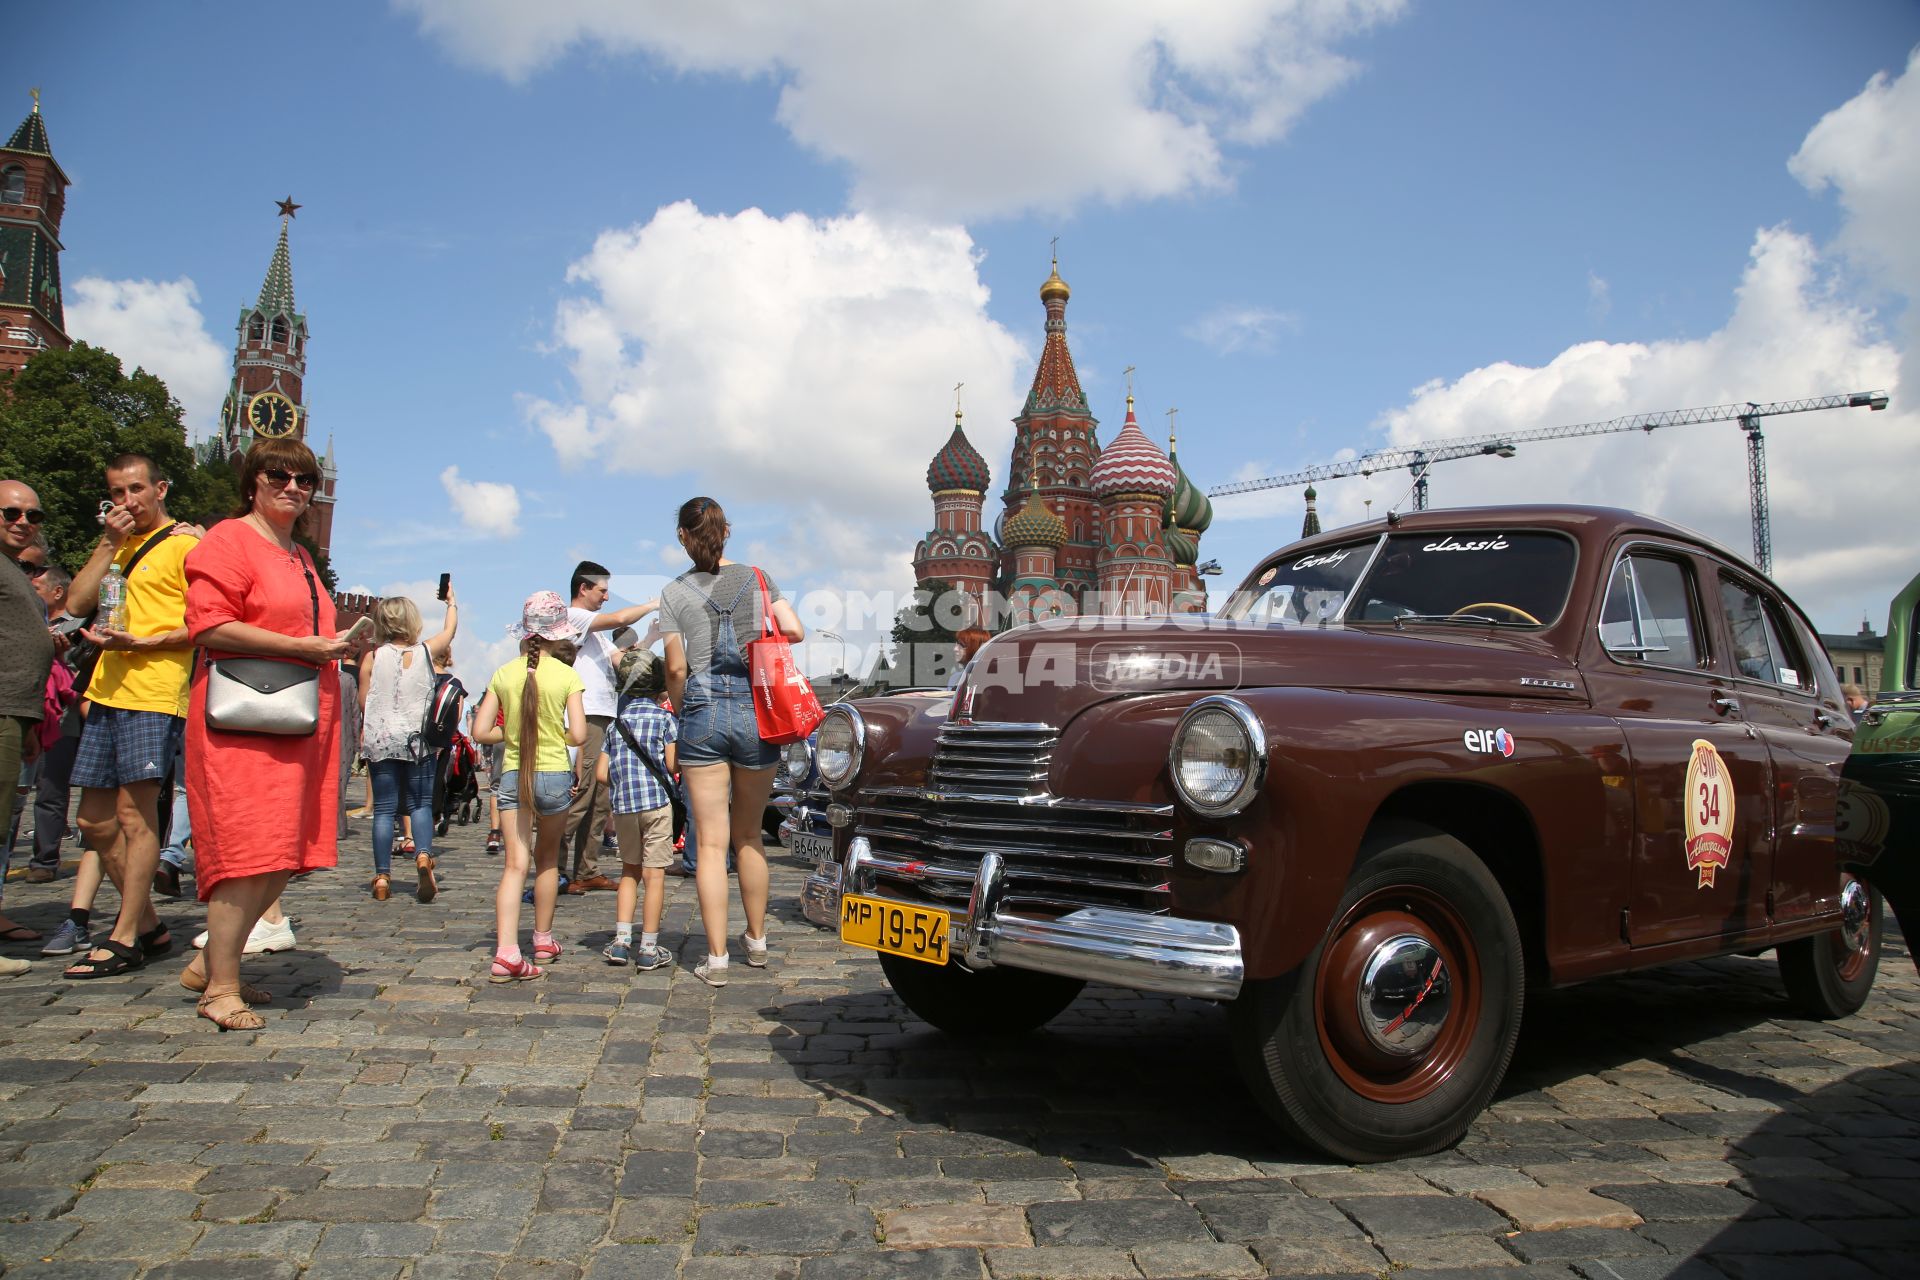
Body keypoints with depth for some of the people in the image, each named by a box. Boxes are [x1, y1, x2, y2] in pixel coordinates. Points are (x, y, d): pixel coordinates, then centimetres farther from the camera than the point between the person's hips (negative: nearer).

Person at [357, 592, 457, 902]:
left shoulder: (372, 658, -2)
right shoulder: (426, 652, -2)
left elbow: (363, 703, 2)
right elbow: (450, 630, 17)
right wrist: (451, 602, 33)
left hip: (380, 741, 0)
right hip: (418, 740, 0)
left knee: (384, 808, 4)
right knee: (421, 804, 7)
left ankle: (382, 876, 4)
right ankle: (423, 855, -16)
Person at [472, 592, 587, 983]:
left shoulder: (504, 674, 0)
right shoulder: (567, 675, -8)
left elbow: (480, 730, -1)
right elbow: (579, 735, -12)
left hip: (512, 775, 1)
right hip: (553, 775, -1)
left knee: (515, 864, -2)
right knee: (547, 860, 16)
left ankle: (507, 951, -16)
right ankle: (543, 939, 30)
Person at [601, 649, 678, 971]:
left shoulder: (617, 721, 12)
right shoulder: (664, 717, 0)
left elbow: (602, 774, 9)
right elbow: (672, 765, -8)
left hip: (622, 804, 4)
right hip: (656, 801, -4)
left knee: (629, 871, 18)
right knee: (654, 874, 0)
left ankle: (621, 941, 14)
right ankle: (648, 949, 3)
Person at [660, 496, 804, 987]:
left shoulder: (674, 593, 0)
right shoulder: (756, 578, 5)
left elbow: (676, 668, -3)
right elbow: (795, 632, -3)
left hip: (702, 713, -2)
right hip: (755, 712, 2)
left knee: (711, 842, 1)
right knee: (749, 835, 16)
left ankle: (716, 958, 1)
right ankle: (757, 941, 26)